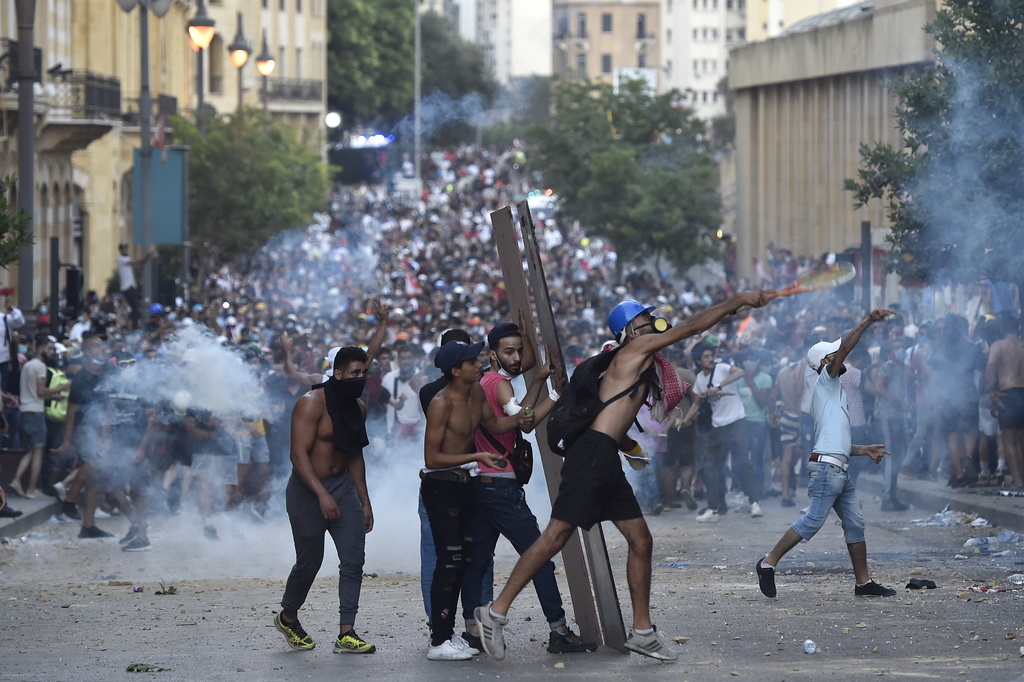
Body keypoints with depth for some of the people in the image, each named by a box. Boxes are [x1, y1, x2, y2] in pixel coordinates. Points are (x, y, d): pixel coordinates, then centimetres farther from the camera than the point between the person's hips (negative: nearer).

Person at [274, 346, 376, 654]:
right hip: (307, 490, -6)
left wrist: (364, 501, 17)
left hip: (343, 485, 6)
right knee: (309, 562, 2)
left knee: (354, 558, -7)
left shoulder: (358, 408, 9)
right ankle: (287, 617, 28)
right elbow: (299, 454, -21)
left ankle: (347, 634, -7)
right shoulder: (312, 403, -15)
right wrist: (322, 495, -30)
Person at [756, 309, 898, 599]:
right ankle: (769, 562, -11)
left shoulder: (834, 392, 27)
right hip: (826, 466, -10)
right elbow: (844, 347, -14)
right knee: (814, 520, -15)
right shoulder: (826, 380, 2)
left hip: (840, 470, 10)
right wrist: (868, 321, -14)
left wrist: (864, 450, 24)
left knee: (855, 524, 7)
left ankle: (864, 582, 8)